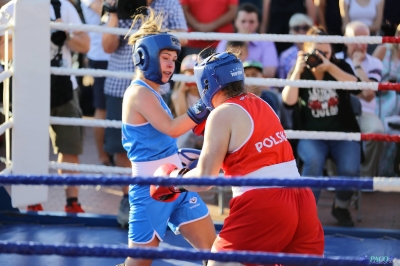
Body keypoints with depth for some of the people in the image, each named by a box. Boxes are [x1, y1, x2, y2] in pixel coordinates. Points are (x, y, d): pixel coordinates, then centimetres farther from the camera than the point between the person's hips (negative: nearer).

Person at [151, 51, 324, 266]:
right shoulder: (261, 105, 15)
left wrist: (174, 178, 11)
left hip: (262, 207, -7)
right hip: (301, 200, 7)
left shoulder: (223, 114, -4)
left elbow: (204, 179, -7)